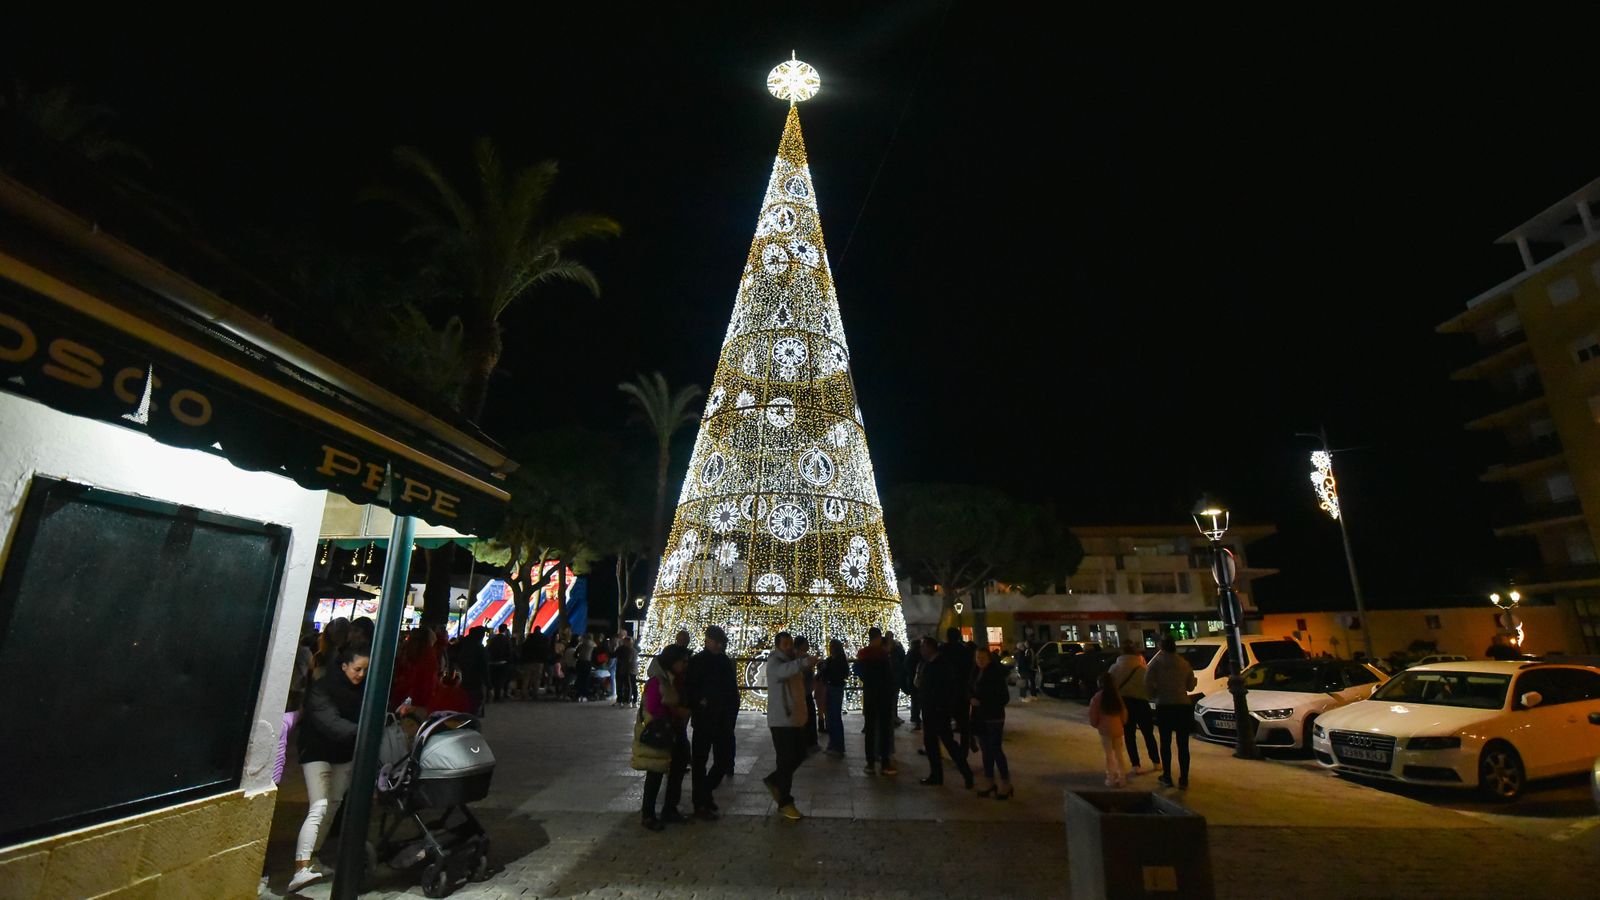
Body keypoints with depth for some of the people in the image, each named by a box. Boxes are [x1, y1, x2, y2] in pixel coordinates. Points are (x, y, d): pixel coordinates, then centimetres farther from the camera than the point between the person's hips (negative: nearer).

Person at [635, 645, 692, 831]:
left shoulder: (678, 680, 3)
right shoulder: (657, 681, -20)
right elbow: (653, 709, -24)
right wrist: (676, 711, -19)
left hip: (675, 732, 8)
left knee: (678, 770, 13)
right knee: (655, 774, 3)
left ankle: (669, 809, 29)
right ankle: (648, 815, 17)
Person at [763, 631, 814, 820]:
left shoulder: (793, 662, 14)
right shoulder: (774, 662, -15)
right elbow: (783, 671, -40)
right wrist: (805, 662, -55)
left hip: (795, 718, 9)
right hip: (781, 720, -9)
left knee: (799, 755, 14)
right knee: (787, 760, -3)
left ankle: (774, 780, 32)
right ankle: (785, 802, 10)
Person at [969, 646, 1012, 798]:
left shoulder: (997, 674, -12)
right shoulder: (975, 673, 5)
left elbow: (1005, 697, -11)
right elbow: (972, 692, 14)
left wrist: (984, 703, -14)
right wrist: (971, 700, -8)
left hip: (994, 718, -6)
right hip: (980, 717, 6)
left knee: (996, 749, -5)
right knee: (986, 749, 11)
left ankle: (1005, 783, 7)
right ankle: (989, 782, 21)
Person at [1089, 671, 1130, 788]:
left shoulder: (1097, 697, -9)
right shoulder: (1117, 696, 3)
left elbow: (1093, 716, -6)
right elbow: (1124, 714, 10)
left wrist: (1096, 724, 14)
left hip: (1105, 729, -4)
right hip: (1118, 729, 4)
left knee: (1109, 755, 4)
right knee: (1119, 754, 14)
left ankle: (1111, 779, 4)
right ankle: (1122, 779, 18)